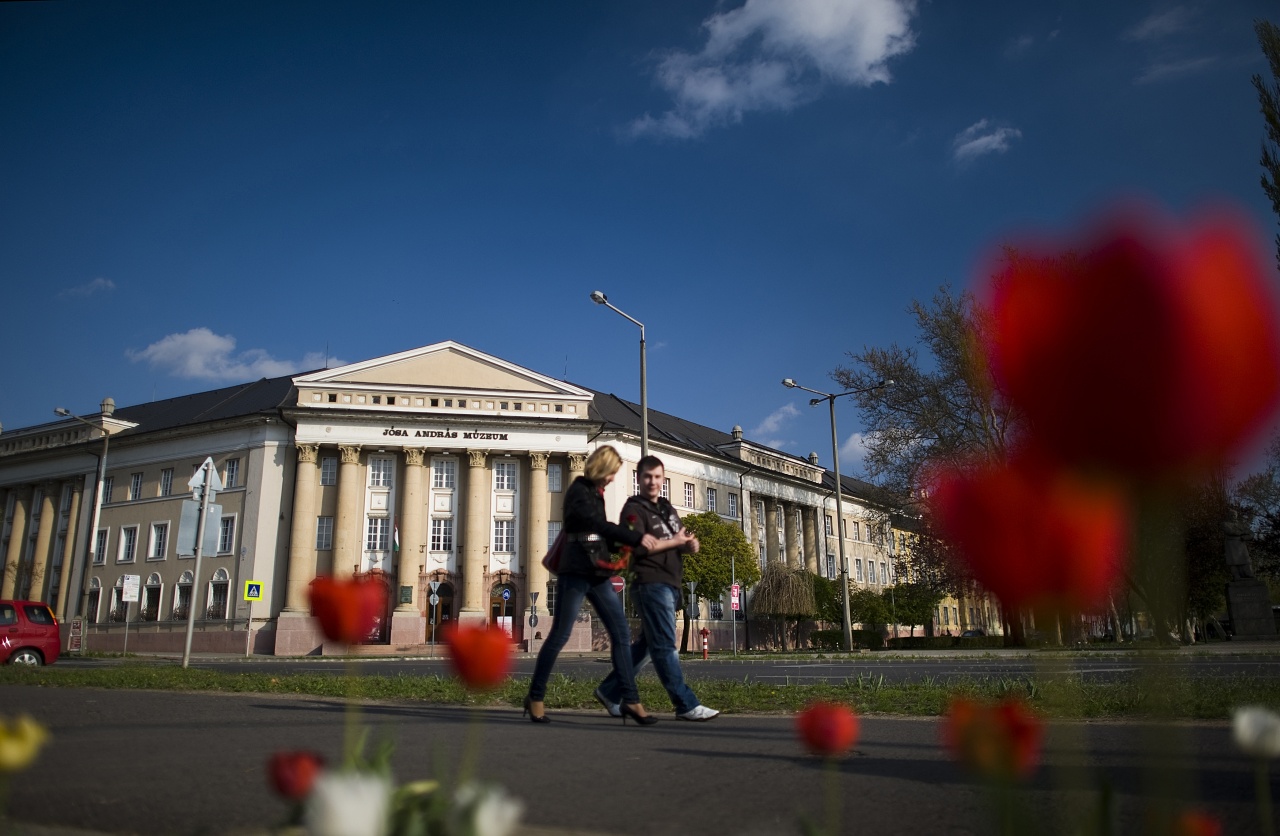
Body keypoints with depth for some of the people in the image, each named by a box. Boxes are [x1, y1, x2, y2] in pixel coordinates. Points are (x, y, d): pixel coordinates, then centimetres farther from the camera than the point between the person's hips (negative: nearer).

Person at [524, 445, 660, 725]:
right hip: (576, 572, -8)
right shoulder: (578, 492, -9)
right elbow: (601, 524, -19)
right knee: (559, 636, -1)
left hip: (598, 574, 8)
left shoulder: (596, 493, 16)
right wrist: (637, 538, -18)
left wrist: (625, 544, 9)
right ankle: (535, 697, 14)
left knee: (621, 634, 0)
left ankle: (630, 700, 1)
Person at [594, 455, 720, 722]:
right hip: (651, 583, -9)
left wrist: (691, 545, -4)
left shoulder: (667, 509, 20)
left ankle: (610, 691, 23)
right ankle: (686, 705, -4)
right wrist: (675, 541, -12)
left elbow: (683, 541, 21)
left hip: (670, 584, 9)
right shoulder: (634, 509, -5)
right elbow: (637, 545, -19)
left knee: (646, 644, 13)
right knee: (665, 645, -6)